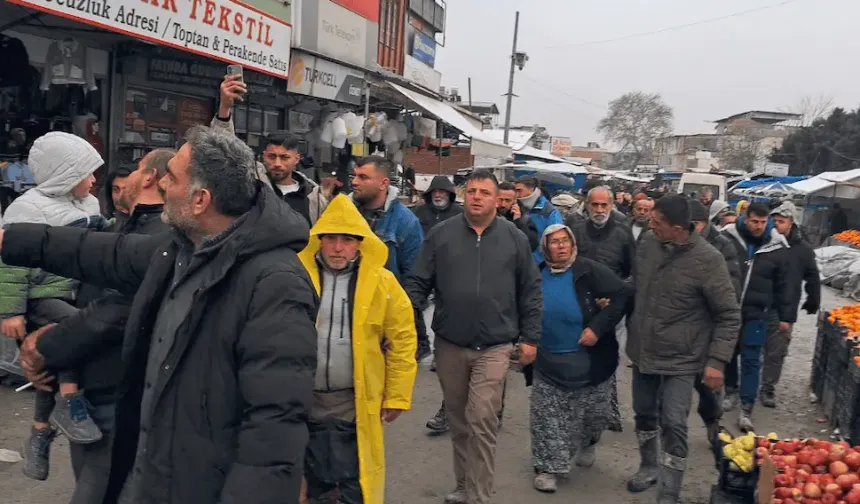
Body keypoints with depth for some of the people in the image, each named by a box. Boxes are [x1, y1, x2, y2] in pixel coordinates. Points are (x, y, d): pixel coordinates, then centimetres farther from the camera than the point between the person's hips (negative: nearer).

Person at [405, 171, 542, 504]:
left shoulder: (515, 238, 1)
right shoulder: (441, 234, 0)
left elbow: (530, 291, 5)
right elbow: (418, 282, 1)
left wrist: (529, 337, 3)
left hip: (494, 345, -2)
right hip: (449, 344, 2)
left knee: (481, 421, -8)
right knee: (458, 420, 15)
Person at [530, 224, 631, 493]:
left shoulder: (589, 270, -11)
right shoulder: (537, 276, 1)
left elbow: (622, 295, -17)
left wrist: (598, 327, -23)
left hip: (589, 358, -2)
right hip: (549, 360, 2)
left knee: (593, 411, 14)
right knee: (547, 415, 4)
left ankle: (586, 444, 45)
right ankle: (549, 466, 17)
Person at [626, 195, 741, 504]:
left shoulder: (707, 260, -18)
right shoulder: (647, 244, -5)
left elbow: (729, 316, -11)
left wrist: (717, 360, -15)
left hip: (680, 359, -5)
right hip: (642, 352, 5)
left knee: (673, 425, -4)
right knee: (644, 414, 18)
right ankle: (649, 466, 41)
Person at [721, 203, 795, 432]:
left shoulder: (778, 247, -3)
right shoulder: (728, 238, -7)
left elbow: (785, 285, 4)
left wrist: (786, 316, 3)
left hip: (756, 313, -1)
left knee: (751, 360, -1)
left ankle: (746, 409, 4)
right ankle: (731, 391, 37)